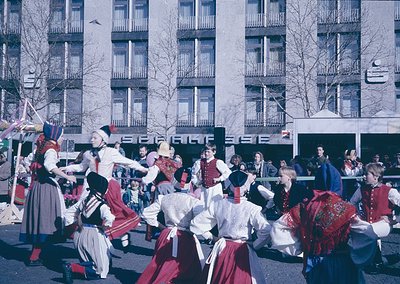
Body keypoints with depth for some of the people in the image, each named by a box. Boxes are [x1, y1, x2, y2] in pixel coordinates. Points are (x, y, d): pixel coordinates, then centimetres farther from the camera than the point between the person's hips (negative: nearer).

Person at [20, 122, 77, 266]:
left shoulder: (42, 148, 14)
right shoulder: (51, 149, -13)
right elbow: (49, 165, -33)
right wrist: (67, 177, -32)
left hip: (38, 186, 9)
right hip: (46, 188, -9)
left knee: (38, 221, 12)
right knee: (45, 222, -4)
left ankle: (35, 254, 19)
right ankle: (34, 257, -1)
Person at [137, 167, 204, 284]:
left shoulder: (164, 199, 0)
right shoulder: (194, 202, -13)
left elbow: (147, 213, 7)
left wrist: (159, 225, 13)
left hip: (167, 237, 4)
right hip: (186, 239, -4)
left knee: (157, 266, 21)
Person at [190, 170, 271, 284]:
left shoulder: (217, 205, -7)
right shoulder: (252, 208, -15)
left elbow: (196, 223, -1)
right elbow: (265, 231, -21)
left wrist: (211, 237, 10)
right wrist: (254, 245, -5)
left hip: (221, 250, 3)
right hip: (243, 252, -3)